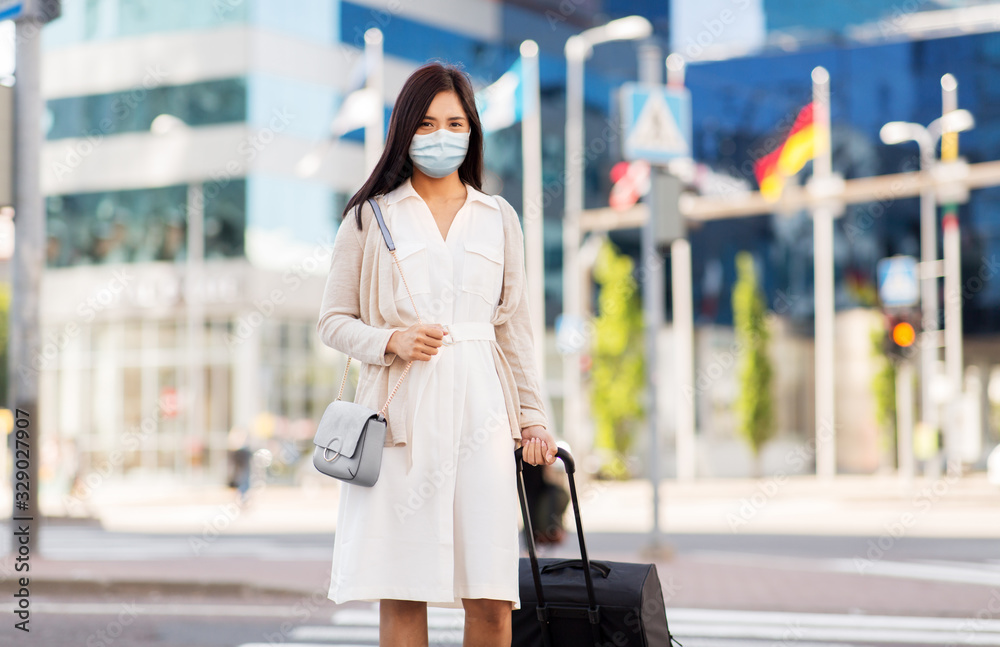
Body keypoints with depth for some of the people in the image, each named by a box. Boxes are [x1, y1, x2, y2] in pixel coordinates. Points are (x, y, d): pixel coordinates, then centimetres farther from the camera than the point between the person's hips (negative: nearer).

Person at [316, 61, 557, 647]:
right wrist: (391, 342, -10)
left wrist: (532, 416, 12)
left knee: (492, 598, -4)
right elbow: (334, 321, 8)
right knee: (401, 593, -3)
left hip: (478, 408, 2)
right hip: (401, 413, -2)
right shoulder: (371, 217, 7)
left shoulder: (499, 219, 14)